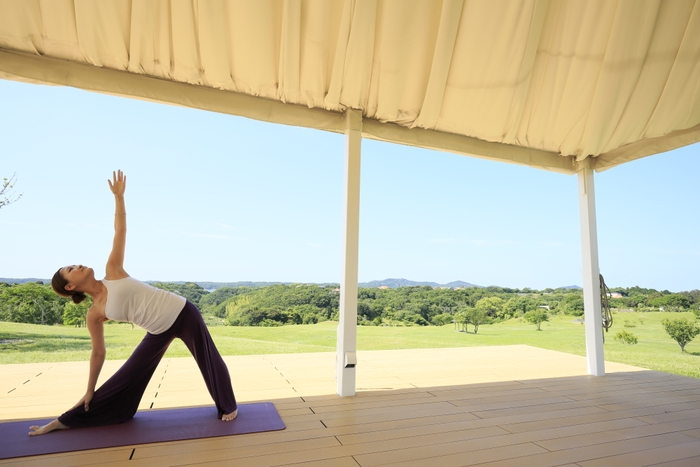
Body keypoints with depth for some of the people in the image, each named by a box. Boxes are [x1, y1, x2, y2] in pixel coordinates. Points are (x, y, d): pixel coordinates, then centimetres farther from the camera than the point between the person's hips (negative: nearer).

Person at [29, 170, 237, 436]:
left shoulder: (113, 272, -2)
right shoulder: (94, 314, -1)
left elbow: (120, 230, -1)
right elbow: (98, 352, 6)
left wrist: (118, 196, -3)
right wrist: (89, 391, 11)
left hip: (183, 312, -1)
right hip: (160, 332, 2)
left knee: (209, 361, 4)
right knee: (128, 375, 12)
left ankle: (228, 407, 26)